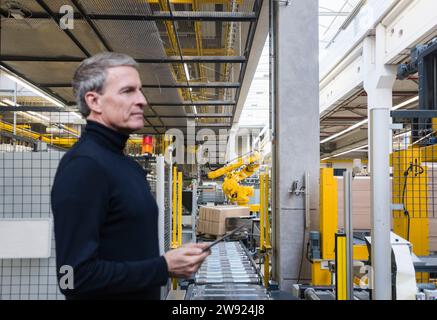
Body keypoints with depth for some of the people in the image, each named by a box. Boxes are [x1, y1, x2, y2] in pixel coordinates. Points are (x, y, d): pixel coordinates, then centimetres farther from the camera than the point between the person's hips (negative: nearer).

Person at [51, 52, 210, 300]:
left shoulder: (127, 164, 8)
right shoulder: (83, 165, -21)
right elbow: (77, 276, -26)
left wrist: (170, 261, 1)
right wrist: (164, 268, -20)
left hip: (143, 292, 8)